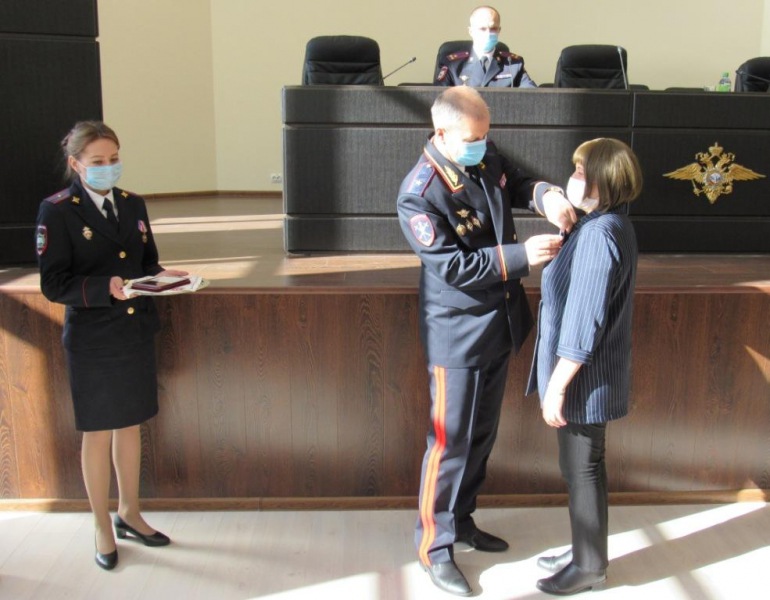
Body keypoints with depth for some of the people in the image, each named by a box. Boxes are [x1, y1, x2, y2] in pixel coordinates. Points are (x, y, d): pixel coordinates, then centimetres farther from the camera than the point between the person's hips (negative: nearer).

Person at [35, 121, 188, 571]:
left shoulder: (133, 204, 7)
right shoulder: (57, 212, -10)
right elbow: (55, 284, -13)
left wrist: (161, 277, -8)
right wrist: (105, 288, -27)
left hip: (137, 334, 5)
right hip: (92, 342, -5)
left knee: (131, 426, 16)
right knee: (98, 434, 7)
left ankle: (130, 513, 34)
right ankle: (103, 529, 25)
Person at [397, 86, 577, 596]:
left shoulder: (488, 156, -2)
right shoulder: (419, 195, -23)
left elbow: (517, 184, 15)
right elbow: (452, 266, -24)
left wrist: (546, 195, -8)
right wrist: (521, 256, -28)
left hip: (501, 322, 8)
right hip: (458, 332, -8)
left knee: (484, 433, 19)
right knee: (451, 440, 2)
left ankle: (462, 519, 38)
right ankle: (435, 545, 20)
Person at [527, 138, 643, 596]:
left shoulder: (599, 235, -25)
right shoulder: (612, 225, 7)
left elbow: (583, 324, -25)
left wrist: (557, 387, -20)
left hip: (585, 378, -10)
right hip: (592, 373, 10)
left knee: (582, 468, 6)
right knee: (583, 465, 20)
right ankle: (586, 552, 37)